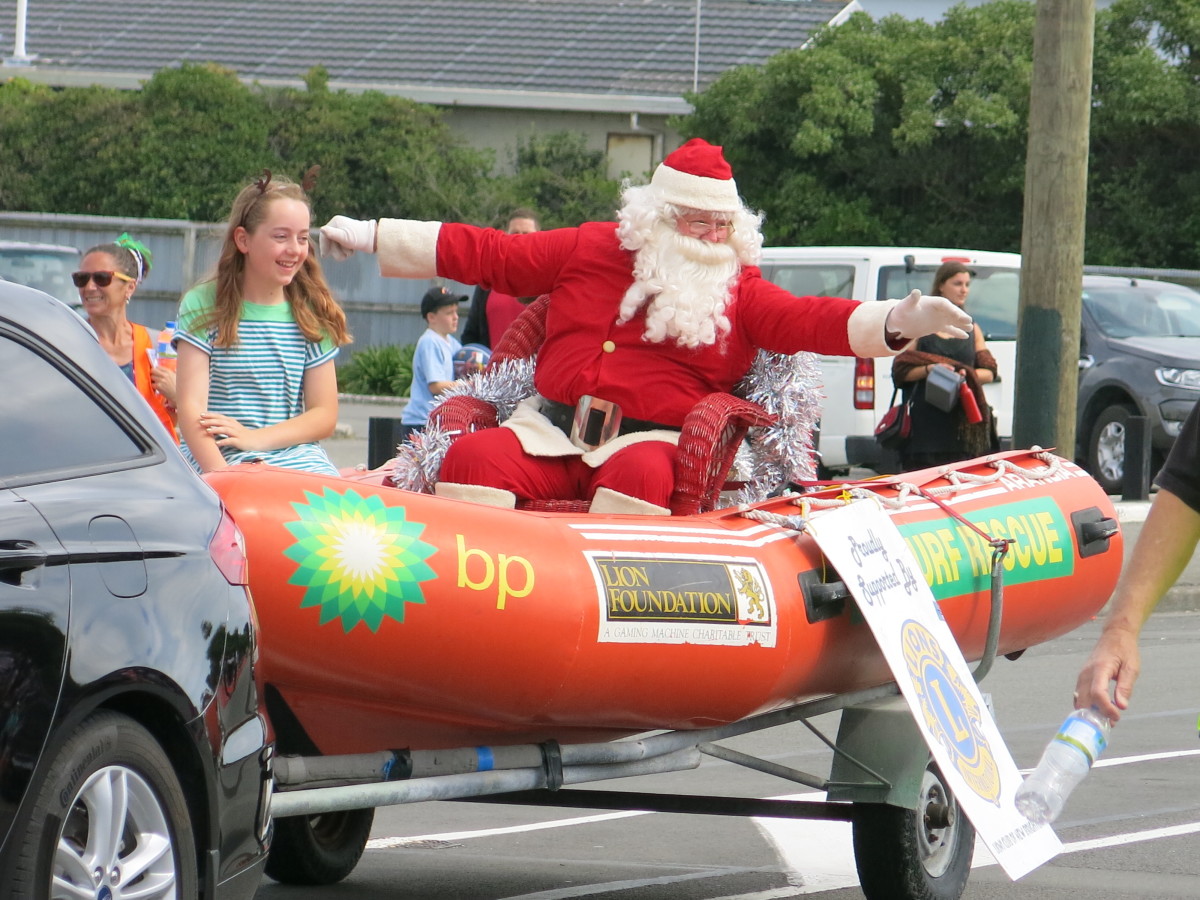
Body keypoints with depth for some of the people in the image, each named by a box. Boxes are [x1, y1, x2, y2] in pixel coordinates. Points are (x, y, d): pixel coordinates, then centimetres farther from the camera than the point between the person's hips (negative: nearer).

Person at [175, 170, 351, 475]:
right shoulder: (202, 307, 2)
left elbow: (325, 415, 8)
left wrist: (254, 438, -9)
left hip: (298, 458, 3)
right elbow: (191, 408, -7)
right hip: (218, 463, -3)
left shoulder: (312, 313, 11)